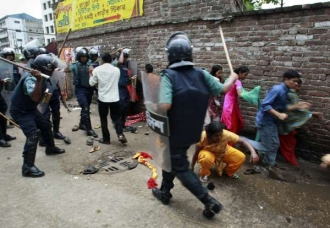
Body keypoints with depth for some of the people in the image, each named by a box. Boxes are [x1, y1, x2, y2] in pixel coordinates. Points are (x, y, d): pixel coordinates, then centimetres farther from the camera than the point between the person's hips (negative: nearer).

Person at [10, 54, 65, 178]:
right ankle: (28, 167, -17)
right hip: (20, 111, -10)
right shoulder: (30, 79, -29)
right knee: (33, 135, -21)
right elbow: (35, 97, -44)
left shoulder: (39, 76, 0)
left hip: (30, 108, 10)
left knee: (46, 125, 20)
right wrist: (39, 80, -49)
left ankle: (50, 148, 43)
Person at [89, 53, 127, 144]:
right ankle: (120, 134, -8)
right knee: (116, 117, 12)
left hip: (103, 98, -1)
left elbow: (91, 83, 4)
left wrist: (91, 74, 18)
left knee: (103, 119, 12)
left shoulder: (97, 70, -4)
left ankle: (106, 139, 16)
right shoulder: (116, 70, 2)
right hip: (115, 98, 1)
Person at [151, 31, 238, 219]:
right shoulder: (201, 74, -6)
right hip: (193, 131, 6)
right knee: (170, 158, 26)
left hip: (175, 132, -6)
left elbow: (164, 106, -31)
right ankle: (165, 192, 40)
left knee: (181, 168, 10)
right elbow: (223, 89, 3)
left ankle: (209, 201, 9)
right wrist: (233, 78, 23)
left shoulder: (168, 75, -20)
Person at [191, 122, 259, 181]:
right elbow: (197, 152, -19)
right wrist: (192, 167, -10)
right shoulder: (203, 137, -34)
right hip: (209, 153, -2)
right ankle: (204, 174, -4)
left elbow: (243, 141, -29)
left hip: (224, 152, 3)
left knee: (241, 157, -20)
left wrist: (253, 152, -45)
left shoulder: (226, 134, -34)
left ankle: (228, 172, 10)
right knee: (206, 158, -38)